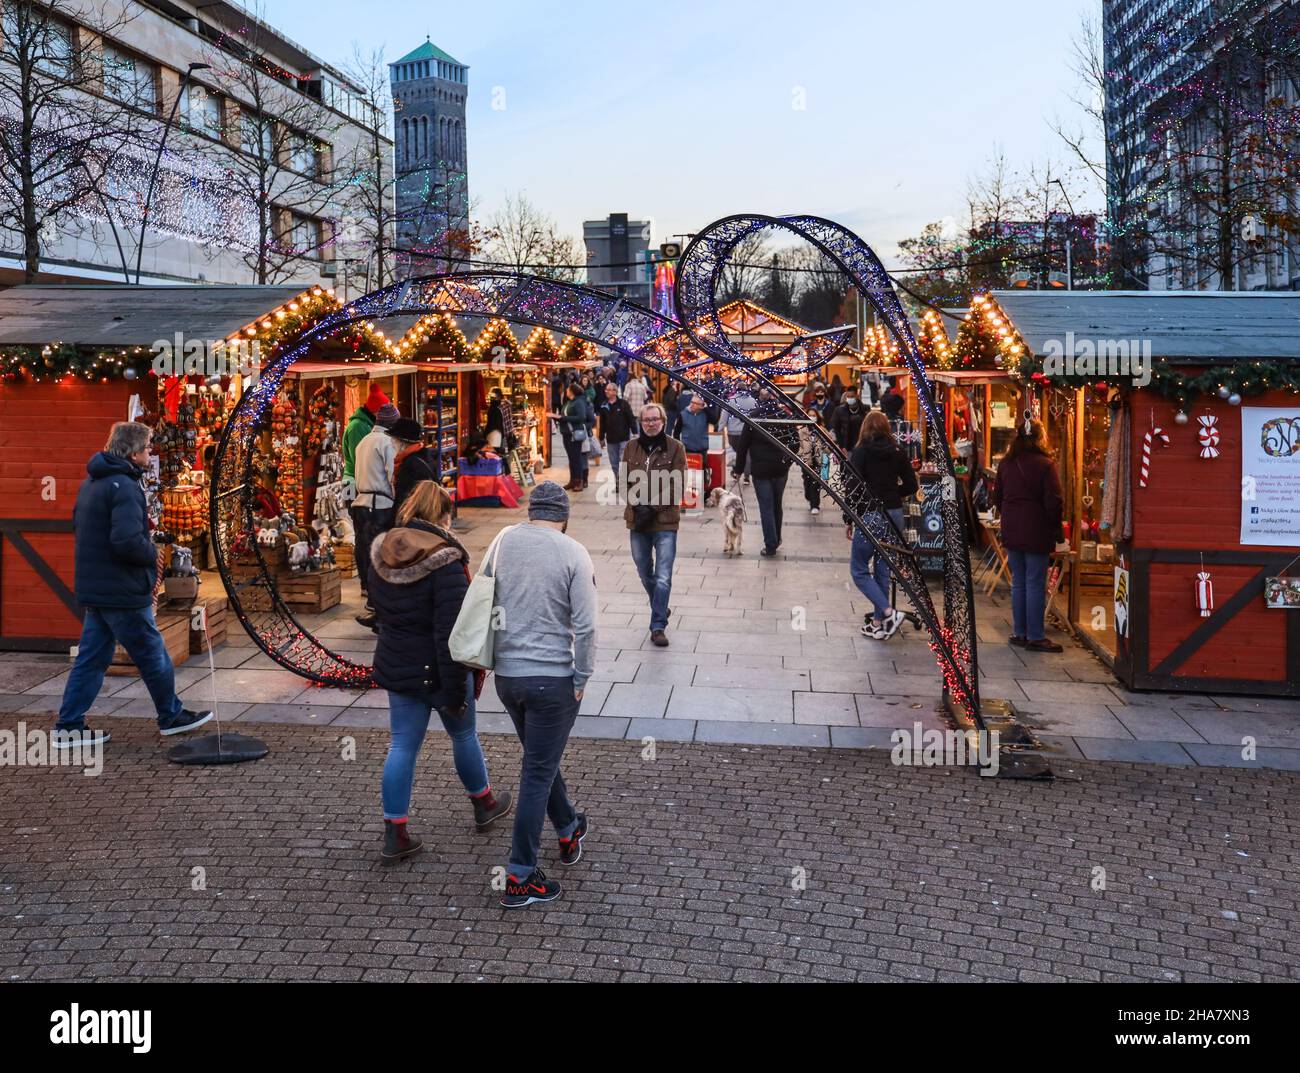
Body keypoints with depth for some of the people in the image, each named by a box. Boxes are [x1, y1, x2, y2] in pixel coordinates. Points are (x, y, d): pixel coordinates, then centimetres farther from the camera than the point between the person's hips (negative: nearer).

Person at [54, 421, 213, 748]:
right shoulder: (124, 487, -20)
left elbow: (80, 528, 22)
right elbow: (127, 542, -30)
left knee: (92, 657, 13)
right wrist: (152, 552, -10)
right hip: (122, 591, -9)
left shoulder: (91, 483, 12)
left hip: (93, 589, 9)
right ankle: (172, 716, 22)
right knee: (153, 656, 7)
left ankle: (68, 727, 14)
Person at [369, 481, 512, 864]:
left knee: (402, 746, 10)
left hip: (395, 667, 5)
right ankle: (483, 803, 39)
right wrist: (455, 690, -19)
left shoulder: (381, 553, 0)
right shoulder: (445, 562, -22)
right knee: (464, 735, 18)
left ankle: (395, 835, 11)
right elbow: (451, 632, -24)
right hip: (439, 671, -5)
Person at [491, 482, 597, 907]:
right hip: (553, 678, -5)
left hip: (506, 674, 5)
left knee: (541, 758, 24)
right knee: (538, 773, 3)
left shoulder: (503, 542, 1)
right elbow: (585, 626, -16)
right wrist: (581, 680, -5)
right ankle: (520, 877, 9)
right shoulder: (573, 554, -12)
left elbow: (484, 607, 7)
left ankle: (569, 831, 45)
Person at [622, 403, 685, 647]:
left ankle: (658, 626, -3)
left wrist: (652, 507, -14)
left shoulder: (675, 448, -4)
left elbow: (678, 485, -7)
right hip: (638, 520, 4)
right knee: (645, 573, 18)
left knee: (663, 578, -8)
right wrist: (639, 506, -10)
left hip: (665, 520, -4)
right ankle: (661, 608, 41)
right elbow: (627, 480, 6)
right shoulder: (631, 448, 6)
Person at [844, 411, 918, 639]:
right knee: (882, 570, 13)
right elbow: (911, 486, 7)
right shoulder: (898, 452, 4)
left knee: (858, 570, 6)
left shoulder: (861, 452, -9)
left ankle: (889, 613, -9)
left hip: (870, 516, -5)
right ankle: (878, 624, 16)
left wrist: (848, 519, -6)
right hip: (894, 515, 5)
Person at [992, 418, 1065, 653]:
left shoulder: (1006, 464, 6)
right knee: (1035, 584, 0)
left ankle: (1019, 633, 16)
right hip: (1036, 532, -5)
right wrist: (1056, 527, 1)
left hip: (1011, 531, 6)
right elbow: (1054, 502, -13)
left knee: (1018, 582, 12)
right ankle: (1035, 637, 3)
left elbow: (997, 497, 12)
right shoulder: (1044, 465, -13)